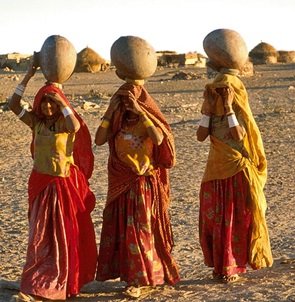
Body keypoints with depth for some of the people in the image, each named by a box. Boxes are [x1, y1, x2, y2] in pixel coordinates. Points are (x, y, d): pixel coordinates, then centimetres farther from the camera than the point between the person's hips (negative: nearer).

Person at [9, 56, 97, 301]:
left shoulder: (66, 122, -9)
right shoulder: (36, 122, 3)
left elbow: (76, 127, -32)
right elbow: (13, 105, -6)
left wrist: (60, 97, -25)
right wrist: (29, 75, -10)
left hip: (64, 185, -4)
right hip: (41, 184, 4)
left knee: (64, 235, 4)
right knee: (40, 235, 7)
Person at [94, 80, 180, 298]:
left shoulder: (150, 119, -4)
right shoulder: (118, 123, 6)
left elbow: (158, 139, -25)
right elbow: (99, 140, -8)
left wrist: (139, 112, -23)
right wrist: (110, 111, -10)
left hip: (146, 184, -4)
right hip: (122, 184, 4)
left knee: (142, 229, -2)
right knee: (122, 228, 7)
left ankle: (142, 279, 6)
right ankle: (132, 274, 19)